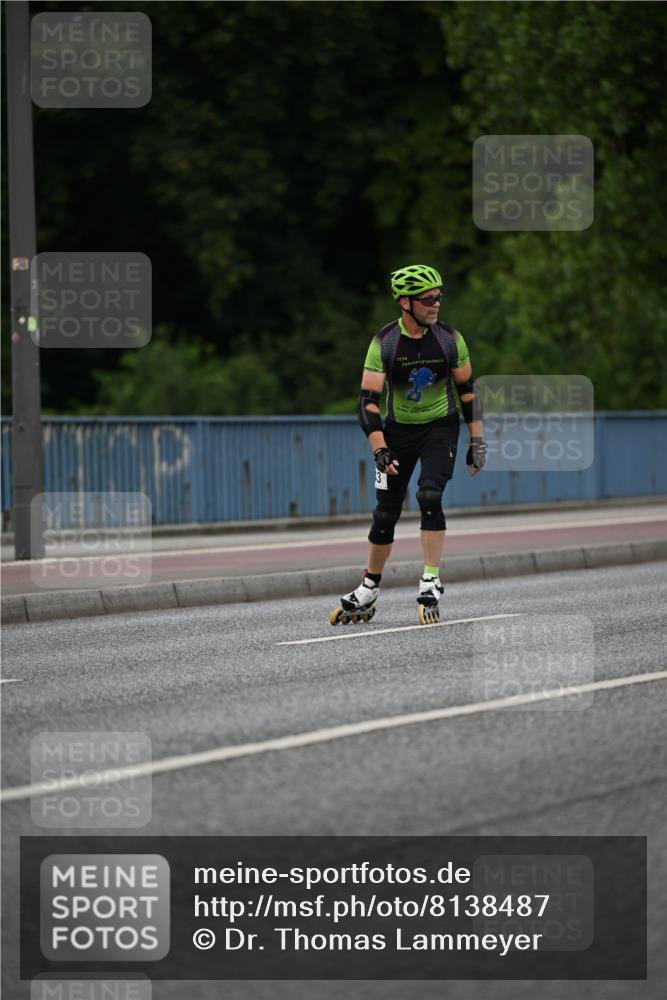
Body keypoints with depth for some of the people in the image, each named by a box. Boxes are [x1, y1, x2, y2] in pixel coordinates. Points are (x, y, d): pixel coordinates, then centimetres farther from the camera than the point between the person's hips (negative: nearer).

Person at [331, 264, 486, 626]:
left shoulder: (449, 338, -9)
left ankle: (431, 582, -15)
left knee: (430, 496, -22)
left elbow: (467, 389, 2)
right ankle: (368, 591, 17)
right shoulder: (384, 342, -14)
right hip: (398, 430, 0)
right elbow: (368, 400, -15)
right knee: (386, 512, 2)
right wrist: (380, 450, -26)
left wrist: (477, 440, 0)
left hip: (441, 427, 0)